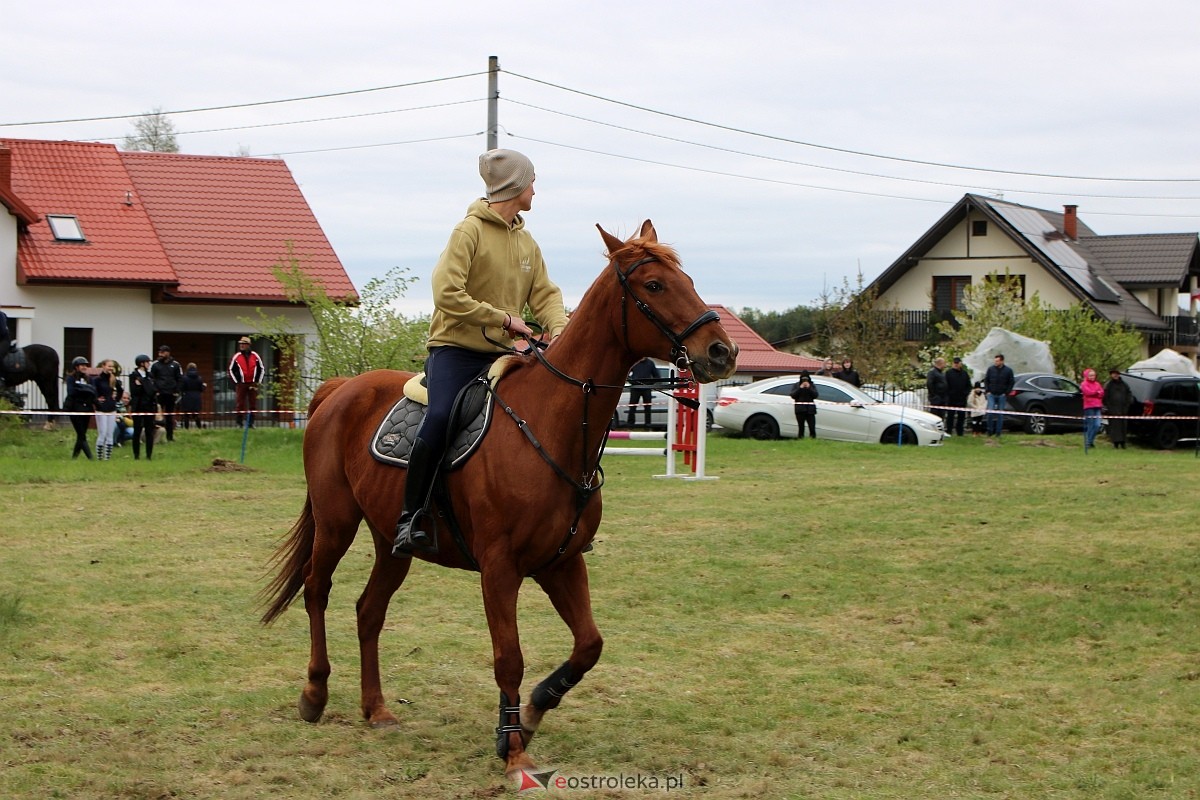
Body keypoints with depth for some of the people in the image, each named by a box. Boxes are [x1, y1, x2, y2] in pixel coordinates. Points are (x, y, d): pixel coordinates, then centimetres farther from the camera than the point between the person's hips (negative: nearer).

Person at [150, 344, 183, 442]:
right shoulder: (156, 365, 3)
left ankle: (170, 435, 12)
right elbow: (151, 379, 1)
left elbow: (180, 379, 5)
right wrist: (155, 391, -9)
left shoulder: (175, 365, 4)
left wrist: (177, 392, -3)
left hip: (171, 394, 1)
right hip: (159, 394, -1)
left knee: (170, 415, 7)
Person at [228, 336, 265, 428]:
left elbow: (262, 369, 14)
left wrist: (258, 381, 7)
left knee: (253, 404, 4)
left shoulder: (255, 356, 5)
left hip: (253, 384, 1)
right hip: (241, 384, -1)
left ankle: (251, 422, 11)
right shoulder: (236, 357, 2)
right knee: (240, 404, -2)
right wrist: (236, 382, 0)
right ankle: (239, 423, 3)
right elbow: (231, 370, 6)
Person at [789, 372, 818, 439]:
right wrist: (800, 388, -11)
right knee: (801, 426, -1)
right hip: (800, 408, 0)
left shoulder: (812, 386, 10)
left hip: (810, 409, 0)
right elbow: (793, 395, -5)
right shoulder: (797, 385, 8)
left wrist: (809, 388, -11)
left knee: (812, 426, -7)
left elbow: (815, 395, -2)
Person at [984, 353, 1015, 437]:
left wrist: (1006, 393, -4)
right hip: (991, 394, 0)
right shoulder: (990, 369, 1)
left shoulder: (1008, 370, -2)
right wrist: (987, 391, 0)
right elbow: (986, 380, 10)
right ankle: (990, 430, 2)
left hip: (1001, 395, 0)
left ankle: (998, 432, 10)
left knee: (1000, 414, 4)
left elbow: (1011, 382, 3)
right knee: (990, 411, -11)